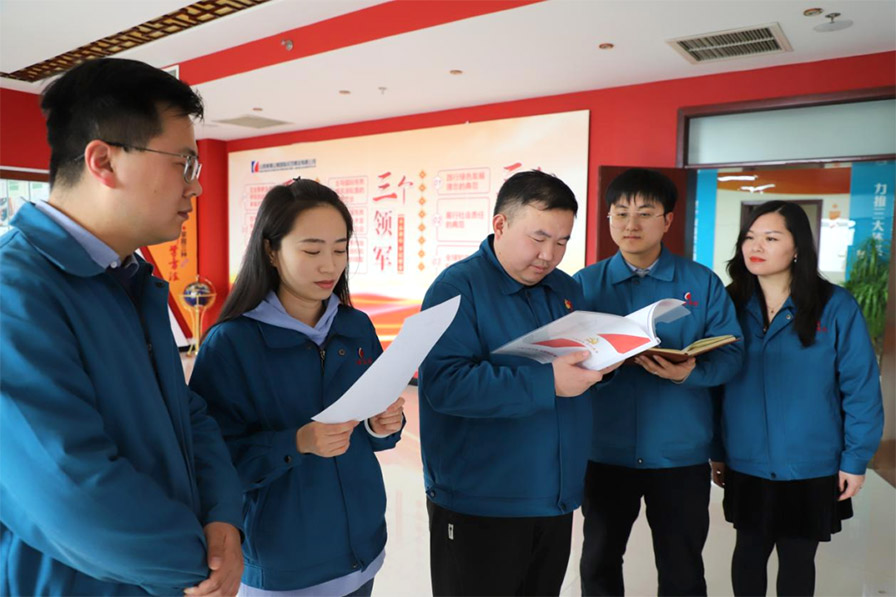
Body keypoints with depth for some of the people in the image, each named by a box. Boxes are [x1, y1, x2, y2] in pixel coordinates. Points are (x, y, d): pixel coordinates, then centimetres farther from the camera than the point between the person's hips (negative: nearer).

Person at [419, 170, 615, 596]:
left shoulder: (566, 289, 8)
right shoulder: (458, 287, -15)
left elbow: (581, 363, 17)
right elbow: (444, 384, -27)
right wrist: (546, 383, -29)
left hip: (555, 497, 7)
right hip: (479, 504, -7)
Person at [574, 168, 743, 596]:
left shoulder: (703, 283, -1)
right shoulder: (587, 283, 0)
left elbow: (730, 353, -5)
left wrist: (691, 372, -25)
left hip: (680, 453, 0)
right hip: (605, 450, 1)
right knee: (598, 561, 19)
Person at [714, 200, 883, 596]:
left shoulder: (835, 307, -10)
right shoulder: (732, 304, -2)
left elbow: (861, 388, -7)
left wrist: (856, 458, -7)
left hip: (810, 467, -2)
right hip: (745, 465, 2)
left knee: (797, 560, 16)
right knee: (749, 551, 18)